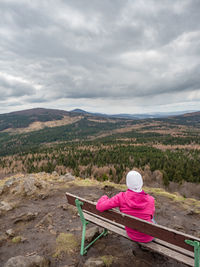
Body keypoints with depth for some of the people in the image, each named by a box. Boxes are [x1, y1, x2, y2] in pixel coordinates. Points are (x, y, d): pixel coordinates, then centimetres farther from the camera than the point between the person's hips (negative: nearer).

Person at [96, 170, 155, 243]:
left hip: (132, 234, 1)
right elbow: (150, 215, -3)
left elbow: (100, 207, -26)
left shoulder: (122, 197, -27)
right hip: (148, 236, -1)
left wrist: (104, 197, -5)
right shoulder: (150, 200, -24)